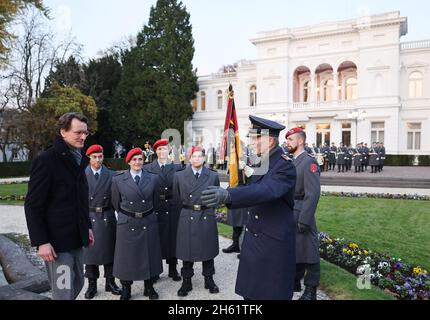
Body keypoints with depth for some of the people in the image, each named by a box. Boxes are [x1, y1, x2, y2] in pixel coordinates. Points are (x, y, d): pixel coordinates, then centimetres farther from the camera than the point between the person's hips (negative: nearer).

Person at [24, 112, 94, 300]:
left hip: (76, 239, 8)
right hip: (57, 241, -7)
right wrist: (41, 241, -18)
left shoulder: (79, 159, 11)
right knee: (63, 293, -1)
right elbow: (33, 205, -14)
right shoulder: (47, 160, -13)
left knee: (77, 284, 16)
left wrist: (87, 226, 15)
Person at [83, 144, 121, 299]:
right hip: (89, 216, -1)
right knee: (89, 250, 8)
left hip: (107, 217, 1)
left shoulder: (110, 175, 1)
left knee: (109, 249, 10)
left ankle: (110, 282, 24)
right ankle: (92, 284, 22)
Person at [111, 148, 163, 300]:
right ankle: (126, 289, 26)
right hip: (127, 224, -1)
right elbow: (116, 203, 6)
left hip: (148, 223, 1)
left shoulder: (153, 178, 0)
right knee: (126, 256, 8)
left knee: (148, 255, 11)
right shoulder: (118, 179, -4)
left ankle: (149, 287, 29)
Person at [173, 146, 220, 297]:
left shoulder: (213, 176, 0)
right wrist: (188, 207, 8)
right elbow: (177, 197, 7)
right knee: (187, 251, 8)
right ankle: (186, 282, 24)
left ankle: (209, 280, 28)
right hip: (187, 218, 0)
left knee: (208, 250, 11)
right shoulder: (179, 176, -1)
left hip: (207, 218, 1)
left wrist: (206, 206, 11)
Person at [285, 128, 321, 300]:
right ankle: (295, 281, 36)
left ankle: (311, 290, 20)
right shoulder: (290, 162, 11)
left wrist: (304, 220, -22)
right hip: (288, 215, 8)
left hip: (302, 215, -8)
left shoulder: (309, 162, -14)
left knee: (307, 250, 5)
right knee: (293, 248, 19)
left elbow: (313, 194, -20)